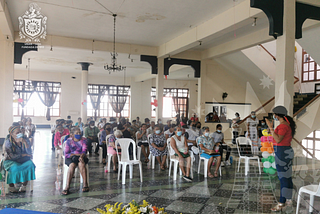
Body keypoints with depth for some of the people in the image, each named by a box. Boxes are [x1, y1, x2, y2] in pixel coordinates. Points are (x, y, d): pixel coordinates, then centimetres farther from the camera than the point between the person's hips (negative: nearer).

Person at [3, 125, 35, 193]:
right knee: (14, 167, -35)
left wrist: (24, 143, -23)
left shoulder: (25, 140, -3)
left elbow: (29, 153, -12)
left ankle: (24, 185, -18)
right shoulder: (8, 142, -12)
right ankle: (11, 186, -12)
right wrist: (23, 155, -13)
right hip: (11, 161, -3)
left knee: (30, 164, -28)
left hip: (23, 161, 3)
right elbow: (10, 156, -17)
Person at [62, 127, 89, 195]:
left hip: (81, 157, 1)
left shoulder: (83, 140, 5)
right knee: (72, 165, -35)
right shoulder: (69, 141, 1)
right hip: (70, 158, -1)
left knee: (81, 164, -35)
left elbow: (84, 151, -7)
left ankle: (85, 184, -33)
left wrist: (81, 156, -29)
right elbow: (66, 154, -4)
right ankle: (67, 186, -39)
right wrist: (77, 154, -16)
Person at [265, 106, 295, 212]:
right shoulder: (287, 124, 12)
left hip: (282, 153, -10)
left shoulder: (283, 126, -19)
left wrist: (271, 128, -24)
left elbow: (278, 140, -26)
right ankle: (289, 200, 24)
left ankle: (282, 203, 3)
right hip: (286, 151, 10)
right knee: (287, 177, 14)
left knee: (283, 178, -4)